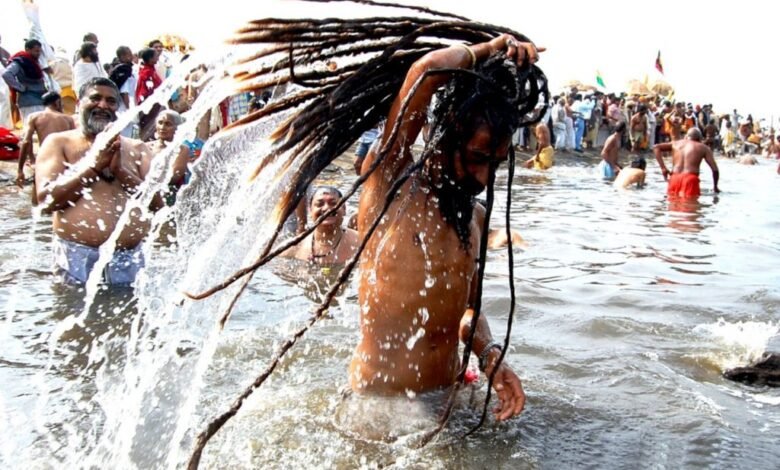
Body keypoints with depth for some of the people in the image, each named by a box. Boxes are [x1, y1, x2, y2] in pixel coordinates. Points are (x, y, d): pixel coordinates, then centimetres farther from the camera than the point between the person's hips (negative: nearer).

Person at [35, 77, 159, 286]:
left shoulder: (137, 148, 13)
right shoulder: (59, 143, 8)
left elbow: (157, 201, 3)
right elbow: (46, 198, -6)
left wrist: (120, 170, -8)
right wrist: (94, 165, -8)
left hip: (128, 258, 2)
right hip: (76, 256, -2)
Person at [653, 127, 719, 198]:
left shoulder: (676, 144, 22)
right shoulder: (703, 148, 13)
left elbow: (656, 147, 14)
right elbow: (715, 169, 8)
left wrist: (663, 168, 8)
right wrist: (715, 187, 20)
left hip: (674, 179, 3)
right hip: (690, 179, -3)